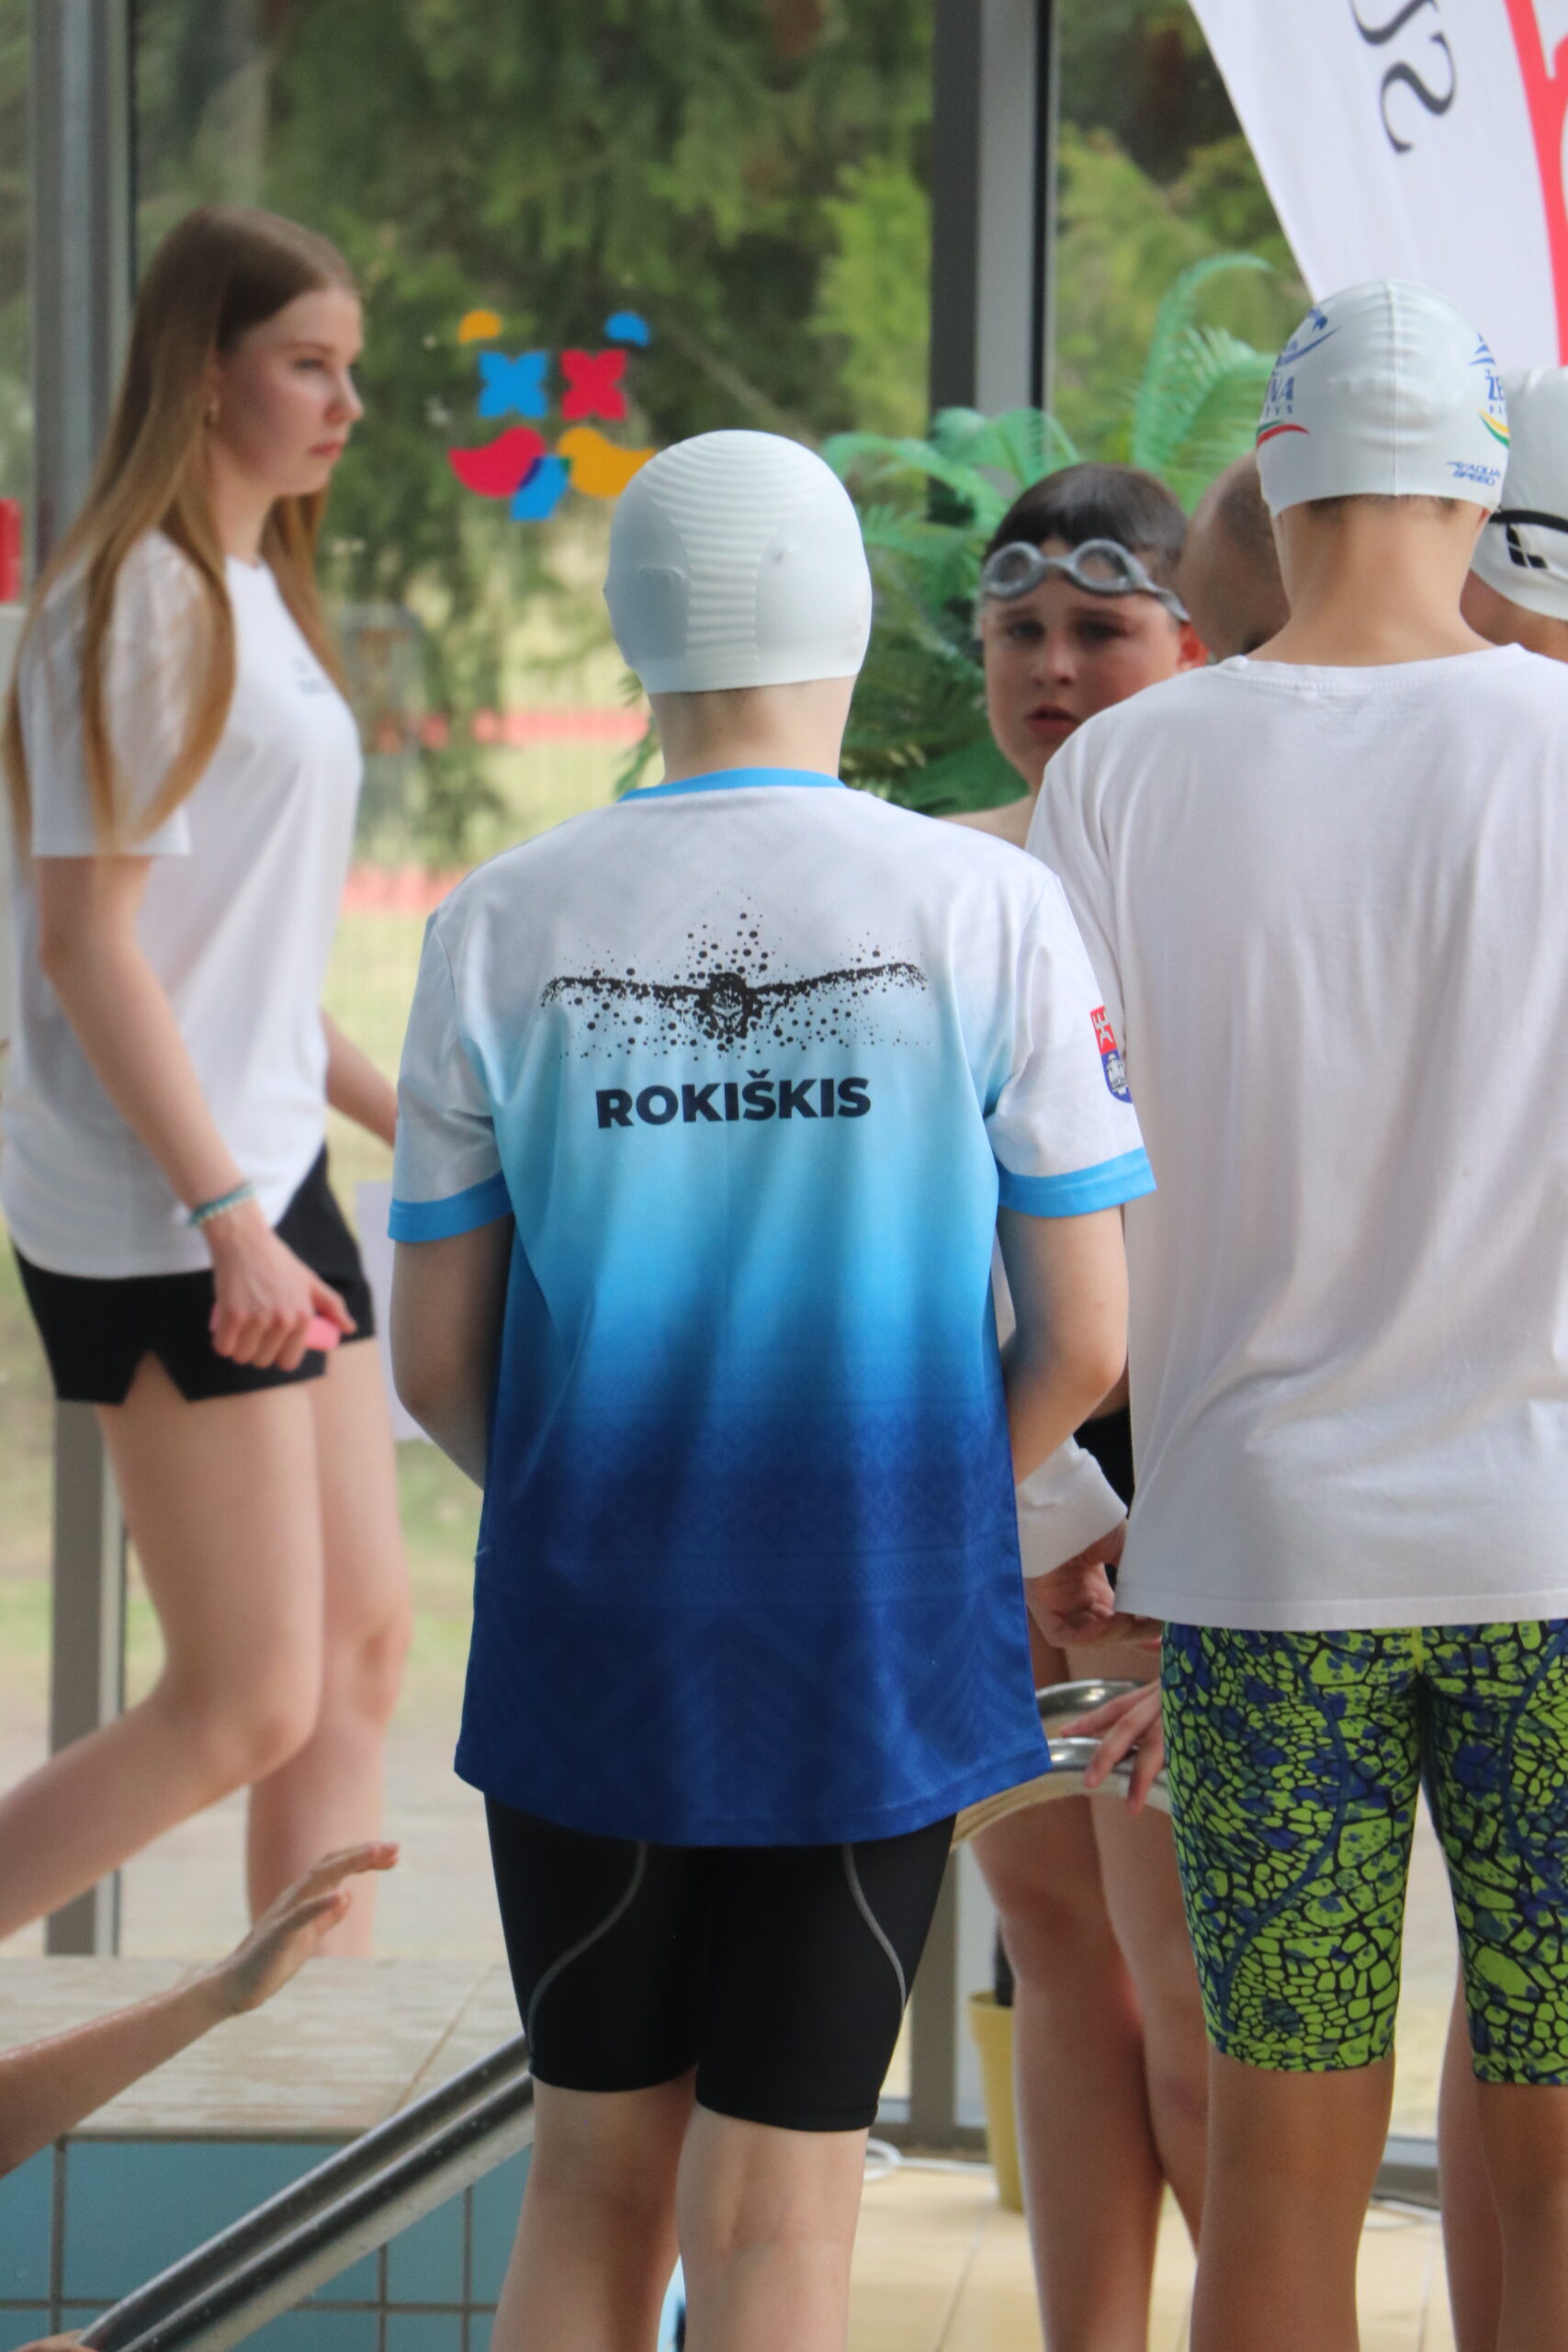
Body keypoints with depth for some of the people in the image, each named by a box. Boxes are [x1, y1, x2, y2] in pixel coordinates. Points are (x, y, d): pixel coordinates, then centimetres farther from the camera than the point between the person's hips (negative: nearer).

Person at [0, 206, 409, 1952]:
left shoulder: (255, 596, 15)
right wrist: (227, 1215, -23)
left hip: (265, 1179, 10)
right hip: (160, 1215, -9)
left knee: (360, 1647, 8)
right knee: (246, 1706, -7)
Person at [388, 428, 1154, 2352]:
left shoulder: (499, 933, -5)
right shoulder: (987, 917, -9)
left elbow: (437, 1361, 1)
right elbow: (1085, 1342, -5)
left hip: (584, 1643, 1)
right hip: (875, 1657, -1)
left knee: (598, 2177, 15)